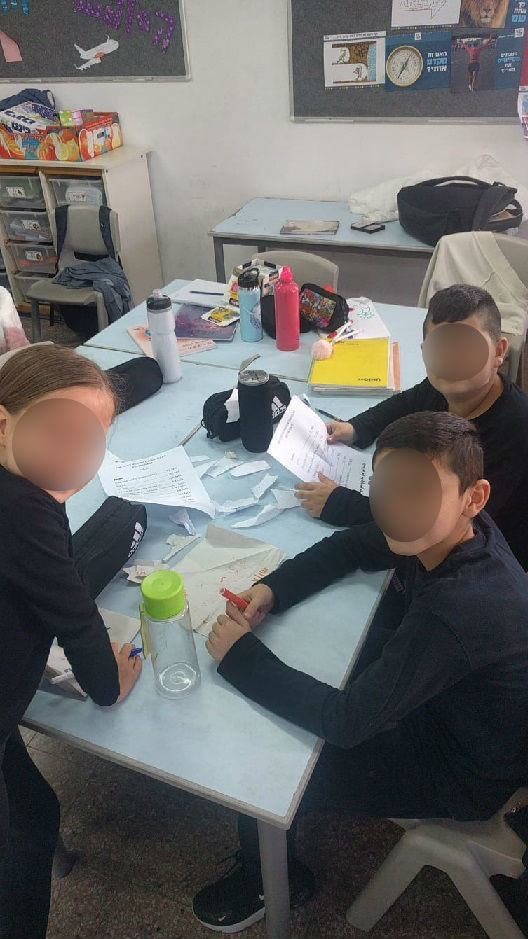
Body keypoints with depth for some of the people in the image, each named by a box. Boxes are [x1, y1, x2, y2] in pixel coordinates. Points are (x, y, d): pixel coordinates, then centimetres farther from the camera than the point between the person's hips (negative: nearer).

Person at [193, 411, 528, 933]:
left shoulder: (462, 607, -42)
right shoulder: (445, 531, -17)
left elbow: (344, 721, -35)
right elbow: (350, 548, -1)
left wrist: (240, 656, -25)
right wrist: (272, 589, -17)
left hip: (462, 777, -7)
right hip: (436, 706, 7)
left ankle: (269, 885, 32)